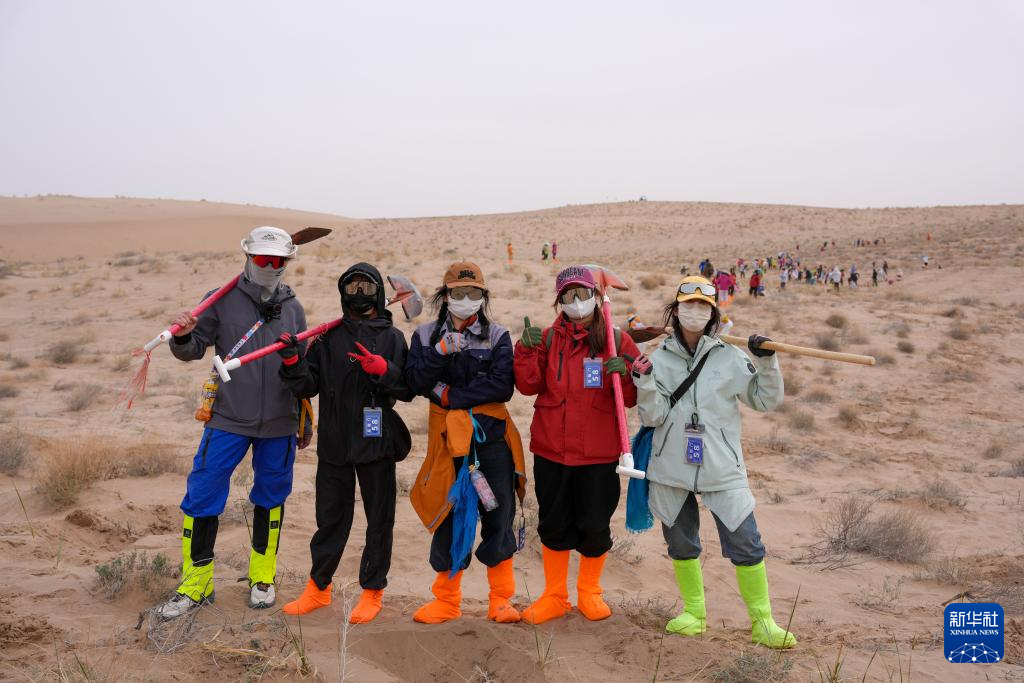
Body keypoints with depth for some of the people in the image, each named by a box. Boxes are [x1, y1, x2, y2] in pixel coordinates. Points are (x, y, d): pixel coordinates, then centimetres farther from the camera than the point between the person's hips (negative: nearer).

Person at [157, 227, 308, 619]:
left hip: (278, 425, 2)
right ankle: (196, 583, 15)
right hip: (228, 420, -2)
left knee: (271, 498, 11)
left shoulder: (293, 308, 6)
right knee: (203, 497, -1)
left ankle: (263, 577, 28)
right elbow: (194, 350, 2)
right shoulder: (223, 301, -1)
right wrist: (182, 337, -22)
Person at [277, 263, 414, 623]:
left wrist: (382, 369, -21)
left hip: (376, 442, -2)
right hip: (334, 444, 2)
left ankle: (372, 590, 22)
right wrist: (292, 361, -14)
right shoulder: (328, 337, 8)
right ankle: (318, 587, 28)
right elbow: (307, 387, 4)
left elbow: (408, 389, -5)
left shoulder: (391, 337, 1)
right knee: (330, 516, 13)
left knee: (379, 518, 7)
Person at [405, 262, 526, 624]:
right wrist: (439, 353, -21)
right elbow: (416, 381, -6)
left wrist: (451, 396, -12)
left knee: (499, 515, 3)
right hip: (448, 436, 1)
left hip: (492, 435, 0)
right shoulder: (426, 335, 8)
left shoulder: (497, 336, 3)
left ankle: (500, 599, 18)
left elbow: (502, 386, -10)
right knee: (449, 517, 7)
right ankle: (447, 600, 23)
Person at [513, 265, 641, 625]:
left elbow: (633, 397, 1)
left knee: (595, 526, 7)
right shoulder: (548, 339, 4)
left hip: (598, 452, -1)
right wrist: (527, 350, -17)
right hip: (551, 449, 1)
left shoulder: (617, 341, 0)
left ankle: (589, 592, 31)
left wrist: (624, 374, -19)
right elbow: (529, 385, -3)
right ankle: (554, 596, 29)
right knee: (554, 524, 11)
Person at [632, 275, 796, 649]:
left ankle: (762, 622, 14)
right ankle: (694, 613, 32)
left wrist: (767, 361, -13)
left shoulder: (730, 358, -1)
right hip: (671, 468, 2)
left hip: (722, 468, -1)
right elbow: (653, 417, -5)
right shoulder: (659, 358, 1)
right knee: (680, 544, 14)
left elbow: (767, 401, 0)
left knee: (746, 545, -3)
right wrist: (644, 383, -21)